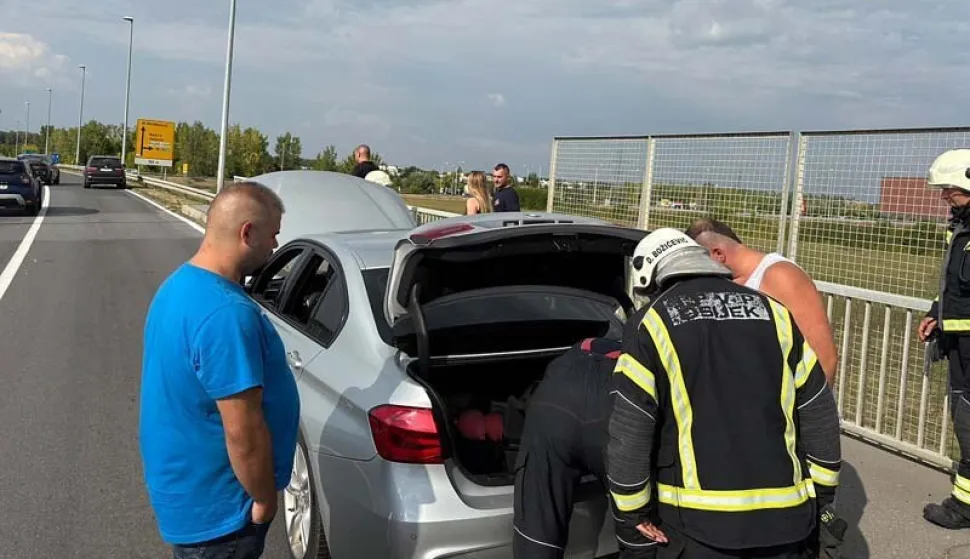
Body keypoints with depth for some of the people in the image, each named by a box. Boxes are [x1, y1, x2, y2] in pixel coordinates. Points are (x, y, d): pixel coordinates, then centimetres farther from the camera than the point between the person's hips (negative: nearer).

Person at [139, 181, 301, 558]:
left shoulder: (181, 283, 3)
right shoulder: (226, 313, -30)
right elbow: (243, 431, -29)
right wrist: (264, 498, -14)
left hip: (187, 486, 9)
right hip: (214, 506, -9)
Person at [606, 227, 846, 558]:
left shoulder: (653, 321, -3)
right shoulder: (772, 310, 9)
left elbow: (629, 428, -7)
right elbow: (819, 413, 10)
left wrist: (635, 508, 5)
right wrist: (821, 496, 19)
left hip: (697, 517, -3)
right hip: (784, 511, 4)